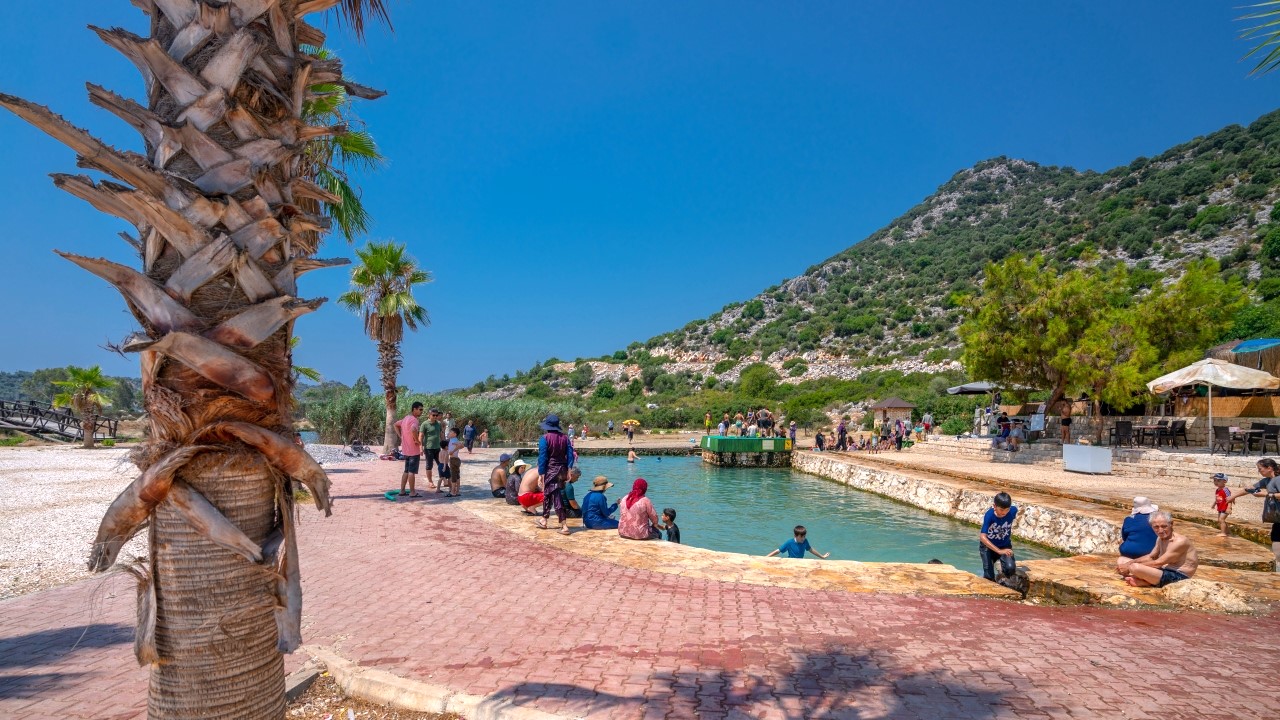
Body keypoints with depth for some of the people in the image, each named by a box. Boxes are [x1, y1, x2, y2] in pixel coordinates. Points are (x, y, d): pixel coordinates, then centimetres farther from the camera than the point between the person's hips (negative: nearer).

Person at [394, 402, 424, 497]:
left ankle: (402, 490, 21)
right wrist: (417, 441, -23)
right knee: (412, 471, -3)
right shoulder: (414, 419, -18)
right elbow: (413, 430, -39)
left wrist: (401, 436, 18)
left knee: (406, 471, 17)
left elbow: (396, 425, 27)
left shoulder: (406, 418, 12)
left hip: (406, 449, 9)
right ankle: (412, 492, 2)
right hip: (414, 450, -9)